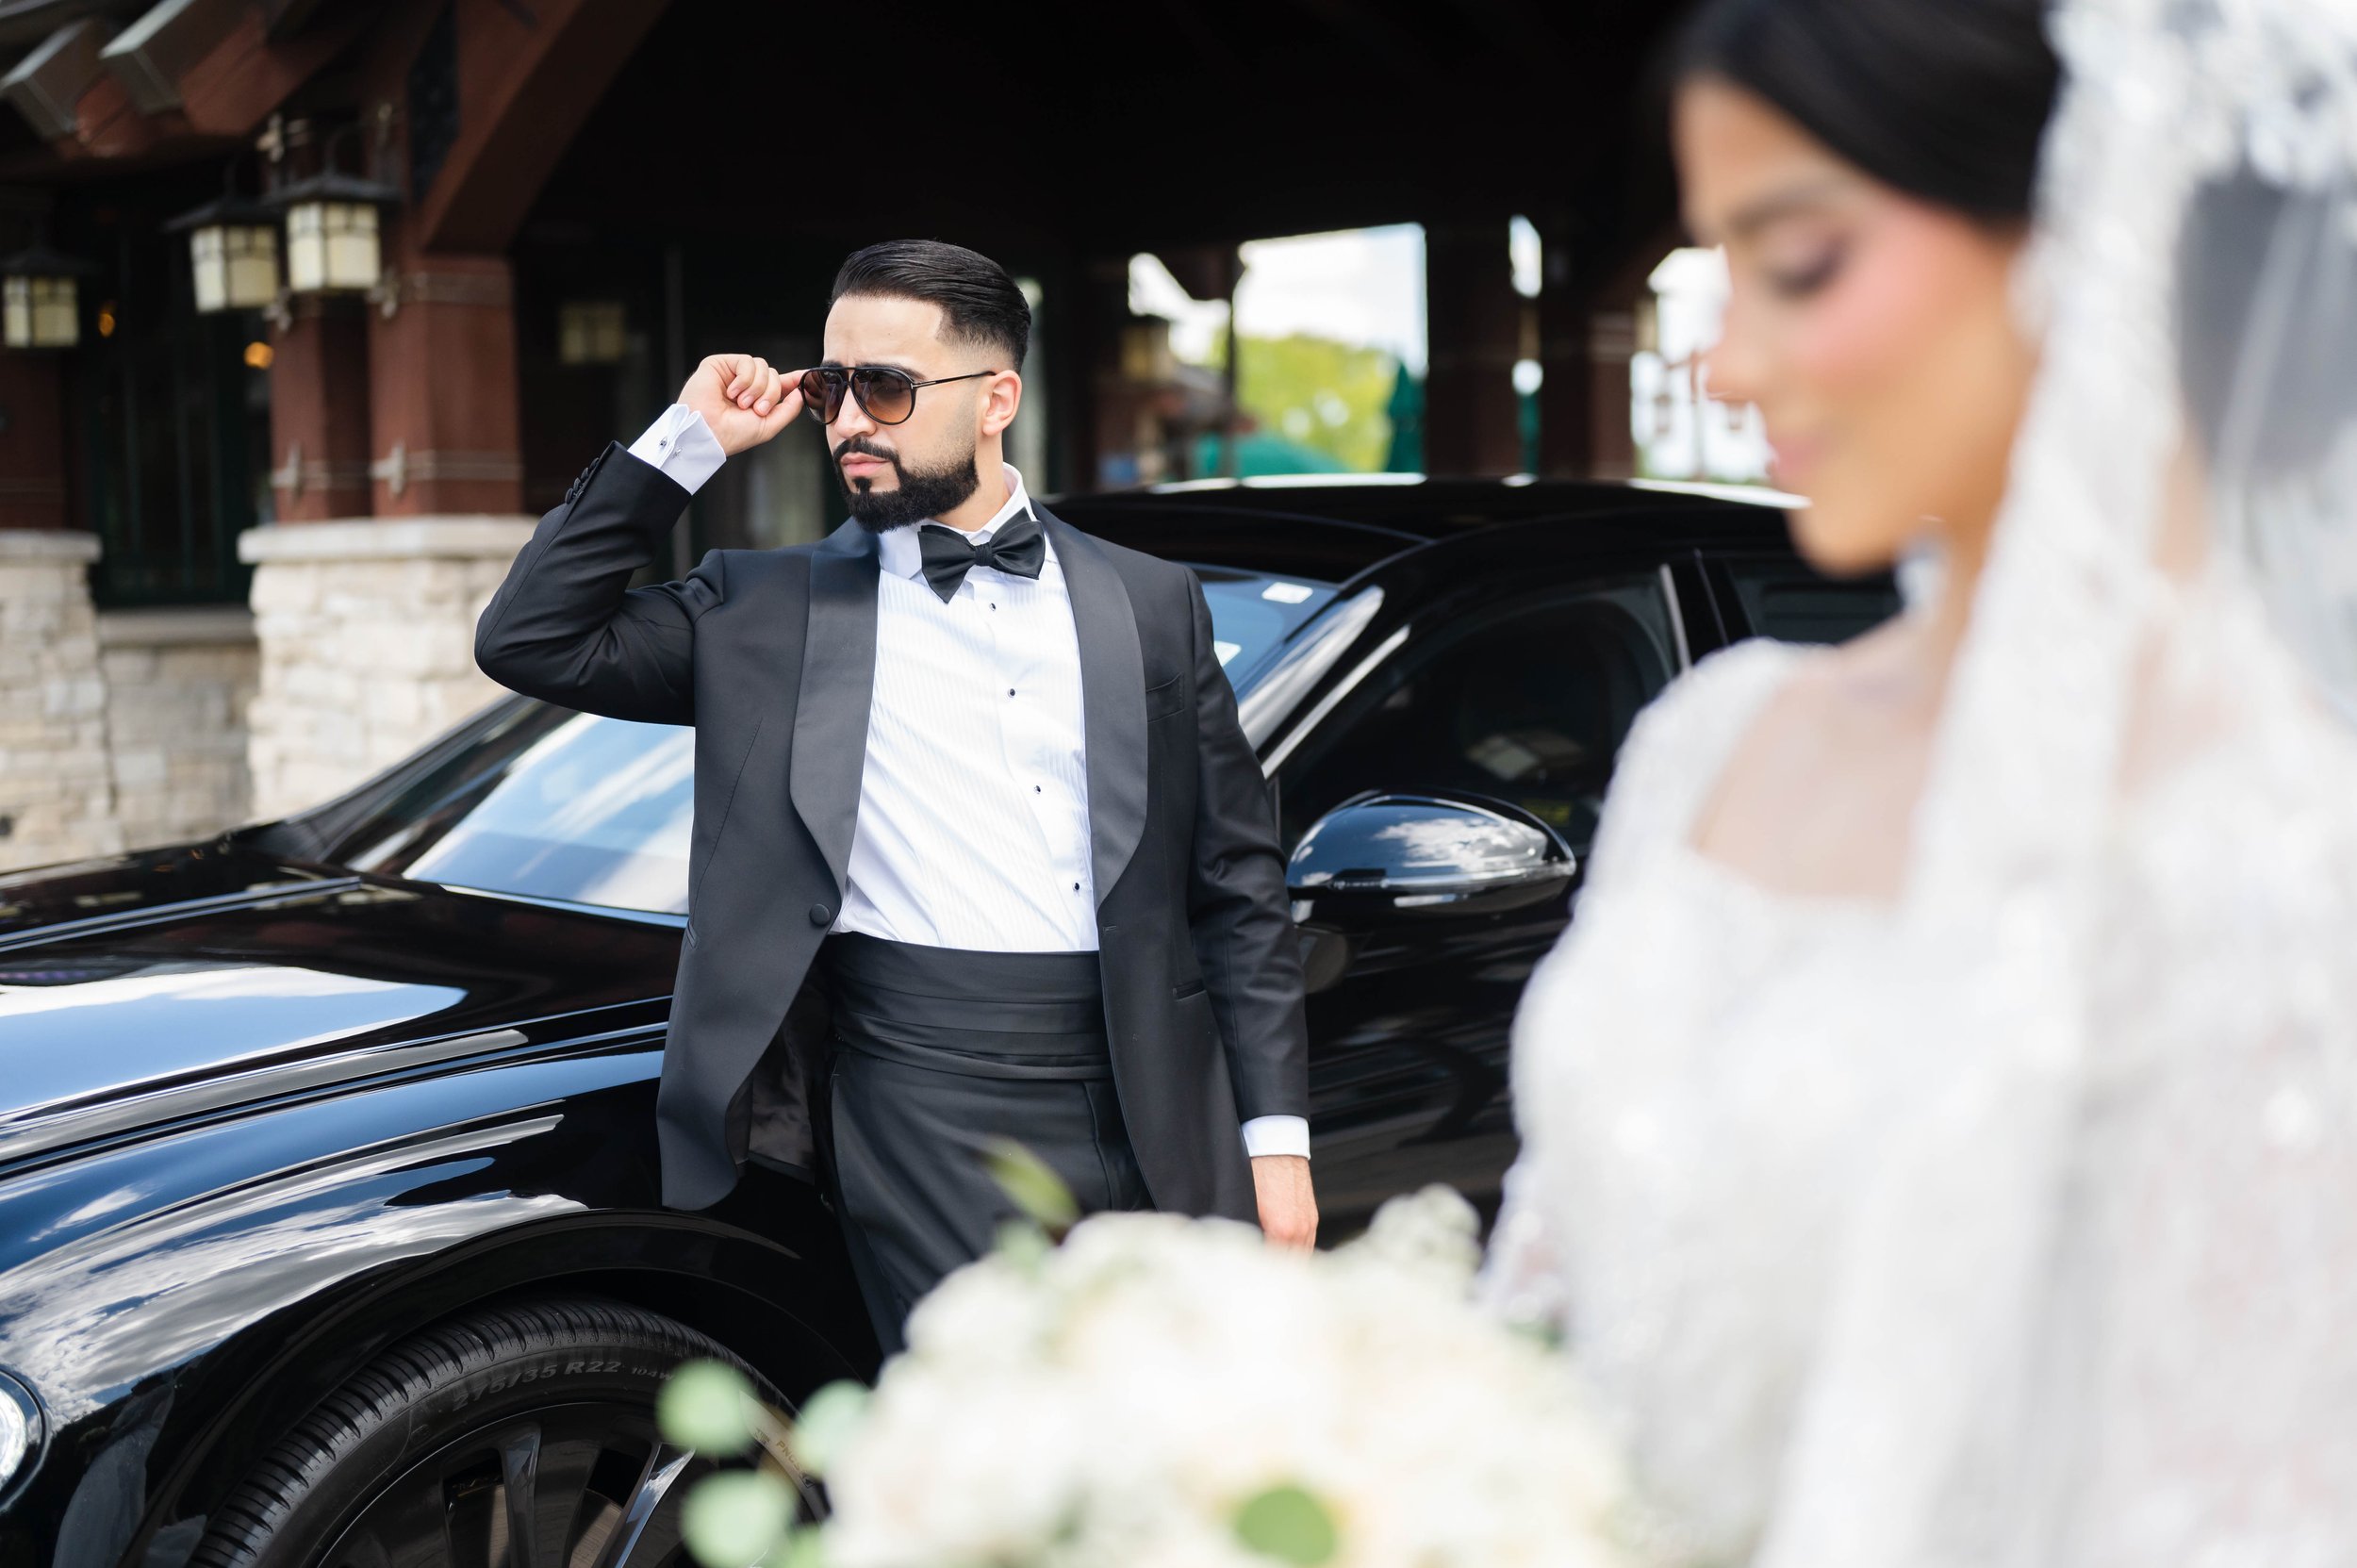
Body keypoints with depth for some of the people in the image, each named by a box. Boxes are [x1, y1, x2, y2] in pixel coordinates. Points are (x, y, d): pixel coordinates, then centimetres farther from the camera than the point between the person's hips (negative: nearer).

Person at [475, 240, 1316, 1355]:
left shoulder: (1150, 604, 11)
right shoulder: (769, 609, 9)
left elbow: (1239, 892, 10)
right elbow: (530, 640, 0)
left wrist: (1276, 1136, 4)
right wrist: (685, 442, -1)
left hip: (1155, 1120, 2)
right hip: (928, 1121, -2)